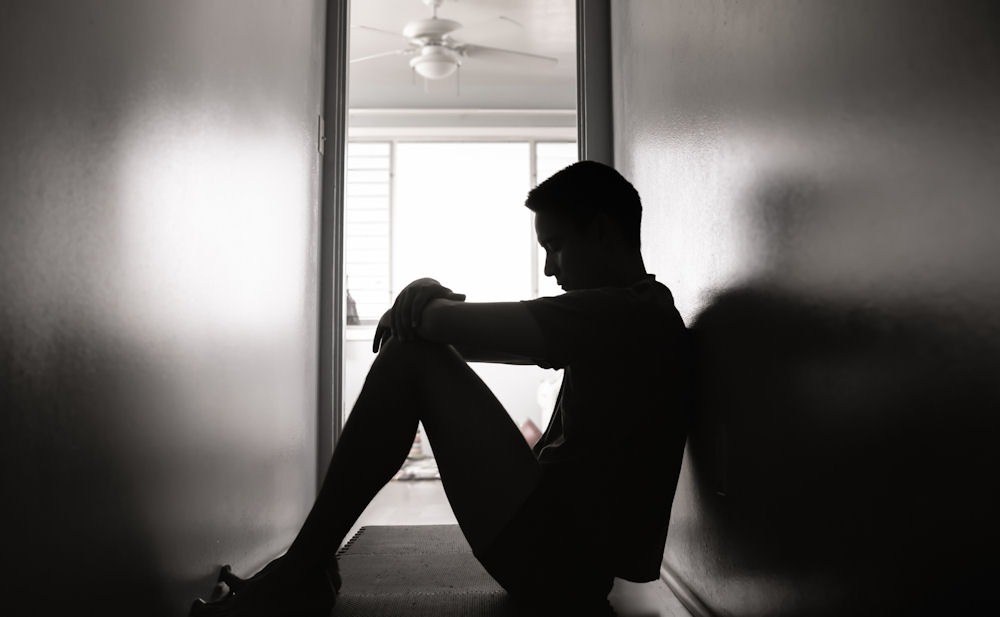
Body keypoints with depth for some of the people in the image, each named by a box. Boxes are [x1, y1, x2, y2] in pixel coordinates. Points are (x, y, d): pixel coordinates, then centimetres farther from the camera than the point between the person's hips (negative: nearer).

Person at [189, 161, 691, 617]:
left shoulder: (633, 313, -15)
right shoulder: (639, 315, 16)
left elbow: (461, 327, -21)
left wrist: (420, 306, 0)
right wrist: (428, 306, -5)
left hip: (556, 564, -10)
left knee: (411, 359, -12)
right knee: (418, 350, 15)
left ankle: (298, 575, -3)